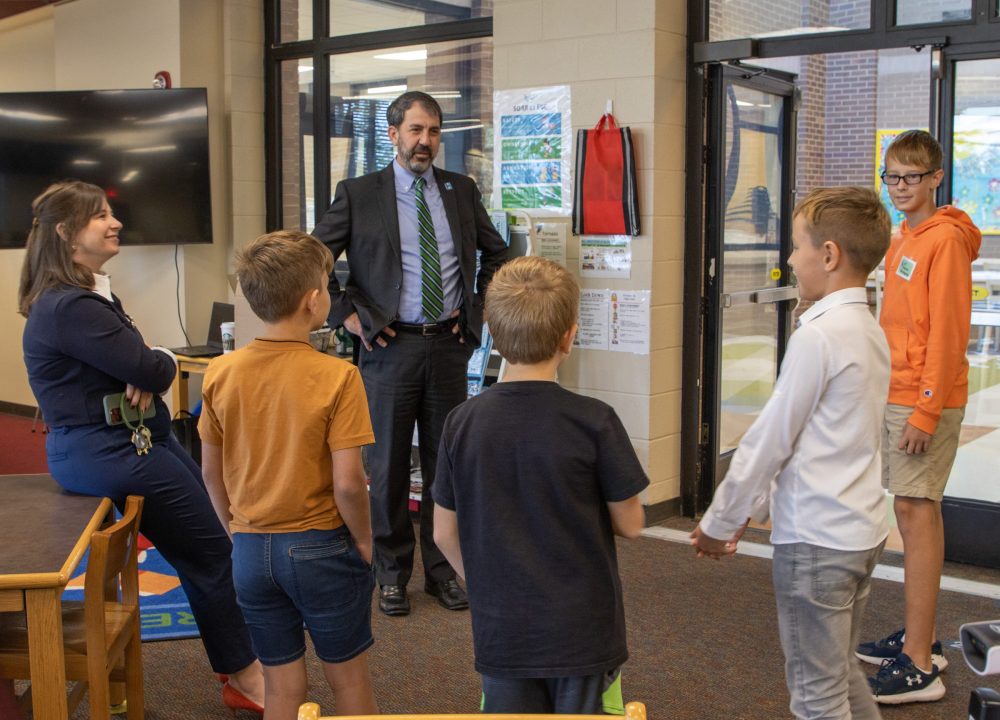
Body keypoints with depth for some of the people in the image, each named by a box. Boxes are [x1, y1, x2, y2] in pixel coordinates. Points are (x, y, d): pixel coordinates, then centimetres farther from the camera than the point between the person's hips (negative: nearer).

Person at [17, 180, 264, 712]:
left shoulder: (95, 291, 12)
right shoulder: (69, 306, -22)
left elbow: (140, 364, 9)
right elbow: (152, 368, -25)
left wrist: (146, 374, -14)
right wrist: (158, 367, -1)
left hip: (136, 435, 10)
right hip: (106, 451, -10)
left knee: (203, 551, 13)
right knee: (209, 552, -2)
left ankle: (238, 668, 23)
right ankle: (244, 678, 12)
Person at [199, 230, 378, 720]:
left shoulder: (221, 373, -5)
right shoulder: (336, 377, -18)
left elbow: (212, 473, 3)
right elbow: (348, 482, -19)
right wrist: (363, 539, -3)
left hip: (250, 550, 4)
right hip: (320, 548, -4)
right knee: (349, 678, 15)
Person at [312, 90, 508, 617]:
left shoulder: (461, 191, 8)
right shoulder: (358, 194, -2)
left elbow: (495, 252, 20)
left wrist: (477, 307, 10)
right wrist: (348, 314, -6)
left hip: (448, 343, 3)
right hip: (389, 346, -2)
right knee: (387, 464, 6)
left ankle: (443, 570, 23)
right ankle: (392, 573, 20)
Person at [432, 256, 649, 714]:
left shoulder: (462, 423, -8)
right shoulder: (594, 422, -16)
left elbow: (445, 533, 1)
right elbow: (630, 524, -6)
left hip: (500, 633, 3)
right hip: (584, 631, -2)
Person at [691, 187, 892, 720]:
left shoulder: (818, 336, -19)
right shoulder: (870, 331, 9)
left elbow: (771, 439, -15)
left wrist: (719, 524, -3)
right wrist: (750, 509, 16)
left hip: (815, 538, -9)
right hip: (860, 529, 9)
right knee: (841, 670, 23)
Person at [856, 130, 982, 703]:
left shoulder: (945, 238, -12)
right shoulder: (903, 241, 16)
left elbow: (947, 331, -17)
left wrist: (926, 409, -20)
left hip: (925, 400, -9)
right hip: (895, 396, 9)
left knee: (916, 511, -9)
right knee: (913, 511, 13)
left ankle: (920, 668, -4)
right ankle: (920, 638, 25)